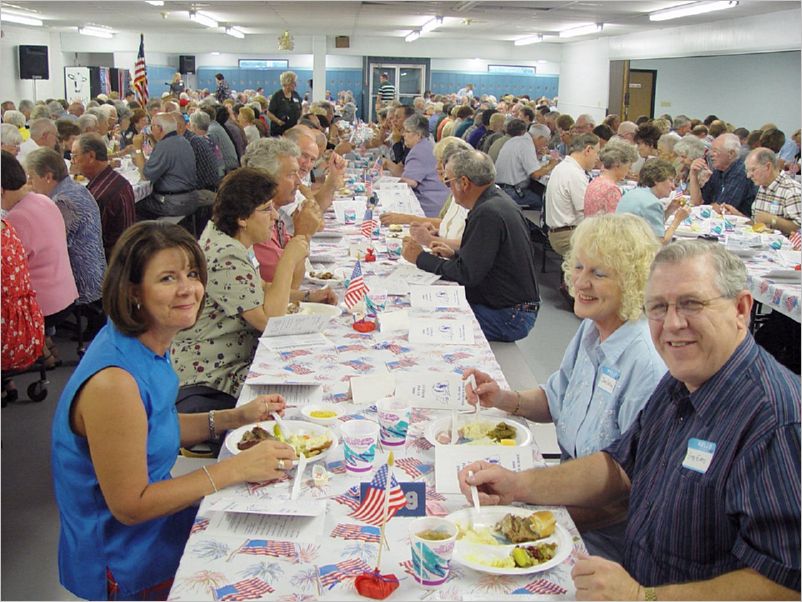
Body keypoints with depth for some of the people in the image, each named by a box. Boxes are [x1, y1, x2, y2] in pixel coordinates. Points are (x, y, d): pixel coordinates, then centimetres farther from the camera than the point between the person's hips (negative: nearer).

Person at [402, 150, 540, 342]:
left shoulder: (488, 214, -23)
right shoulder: (498, 201, 9)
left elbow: (467, 274, -22)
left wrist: (421, 258, -12)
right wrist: (454, 254, 10)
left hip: (508, 317, -10)